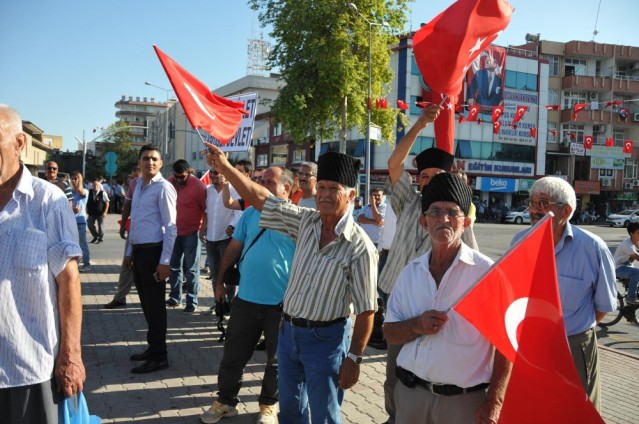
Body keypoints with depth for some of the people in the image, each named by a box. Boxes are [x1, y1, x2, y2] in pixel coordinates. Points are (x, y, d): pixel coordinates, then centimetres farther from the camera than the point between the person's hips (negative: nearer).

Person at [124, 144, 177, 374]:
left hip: (153, 251, -8)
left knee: (155, 305, -1)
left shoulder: (163, 187, -11)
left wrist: (164, 261, -19)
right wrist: (130, 252, 19)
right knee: (146, 303, 16)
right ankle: (152, 347, 29)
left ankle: (158, 357, 8)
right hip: (138, 250, 8)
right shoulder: (138, 185, 14)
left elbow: (170, 227, -15)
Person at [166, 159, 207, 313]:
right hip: (174, 231, 6)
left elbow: (207, 209, -11)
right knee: (174, 266, 14)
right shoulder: (170, 182, -1)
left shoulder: (198, 186, -17)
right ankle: (175, 297, 27)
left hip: (191, 232, -6)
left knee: (191, 268, -1)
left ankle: (192, 301, 6)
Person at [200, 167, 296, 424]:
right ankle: (226, 401, 28)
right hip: (247, 297, 4)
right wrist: (220, 281, 12)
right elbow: (234, 248, 11)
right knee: (233, 353, 11)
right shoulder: (251, 213, 6)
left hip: (282, 301, -3)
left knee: (276, 358, 12)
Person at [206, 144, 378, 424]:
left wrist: (353, 358, -15)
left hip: (325, 337, -6)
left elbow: (366, 310, -15)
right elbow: (259, 198, 1)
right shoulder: (306, 221, -1)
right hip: (288, 329, 6)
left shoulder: (360, 247, -17)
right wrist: (224, 166, -6)